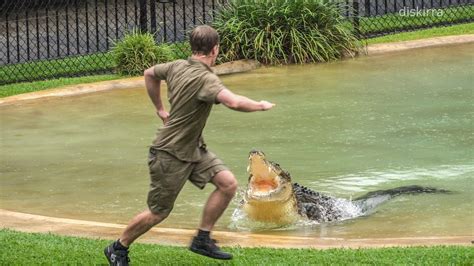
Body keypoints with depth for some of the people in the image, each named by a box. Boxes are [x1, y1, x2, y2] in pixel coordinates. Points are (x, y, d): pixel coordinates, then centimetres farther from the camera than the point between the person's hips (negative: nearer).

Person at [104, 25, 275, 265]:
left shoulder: (178, 66, 0)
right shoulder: (205, 78, -27)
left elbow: (149, 74, 18)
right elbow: (233, 102, -42)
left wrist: (160, 109, 26)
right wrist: (260, 106, -23)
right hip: (171, 154, -9)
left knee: (228, 183, -2)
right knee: (158, 213, 4)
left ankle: (202, 240, 9)